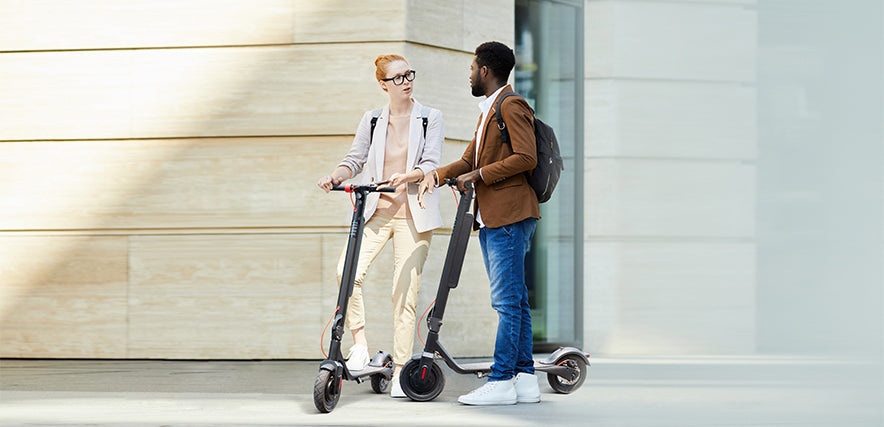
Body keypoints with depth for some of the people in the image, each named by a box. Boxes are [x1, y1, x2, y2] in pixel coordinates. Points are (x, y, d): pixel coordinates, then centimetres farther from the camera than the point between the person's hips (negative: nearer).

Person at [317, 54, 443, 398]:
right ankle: (359, 344, -8)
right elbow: (355, 160, 13)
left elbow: (431, 164, -5)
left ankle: (400, 372, 3)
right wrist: (335, 177, -8)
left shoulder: (430, 118, 4)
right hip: (375, 211, 2)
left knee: (404, 292, -5)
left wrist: (406, 176, -25)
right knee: (347, 272, -22)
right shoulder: (372, 120, 11)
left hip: (413, 213, -2)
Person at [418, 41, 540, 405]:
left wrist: (479, 174, -15)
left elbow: (526, 157, -19)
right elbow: (469, 160, 21)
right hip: (490, 218, 11)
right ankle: (525, 379, 11)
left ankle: (501, 382, -11)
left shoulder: (512, 107, -9)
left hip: (509, 217, -11)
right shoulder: (488, 111, 24)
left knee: (507, 301, -10)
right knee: (513, 301, 9)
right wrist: (437, 175, 4)